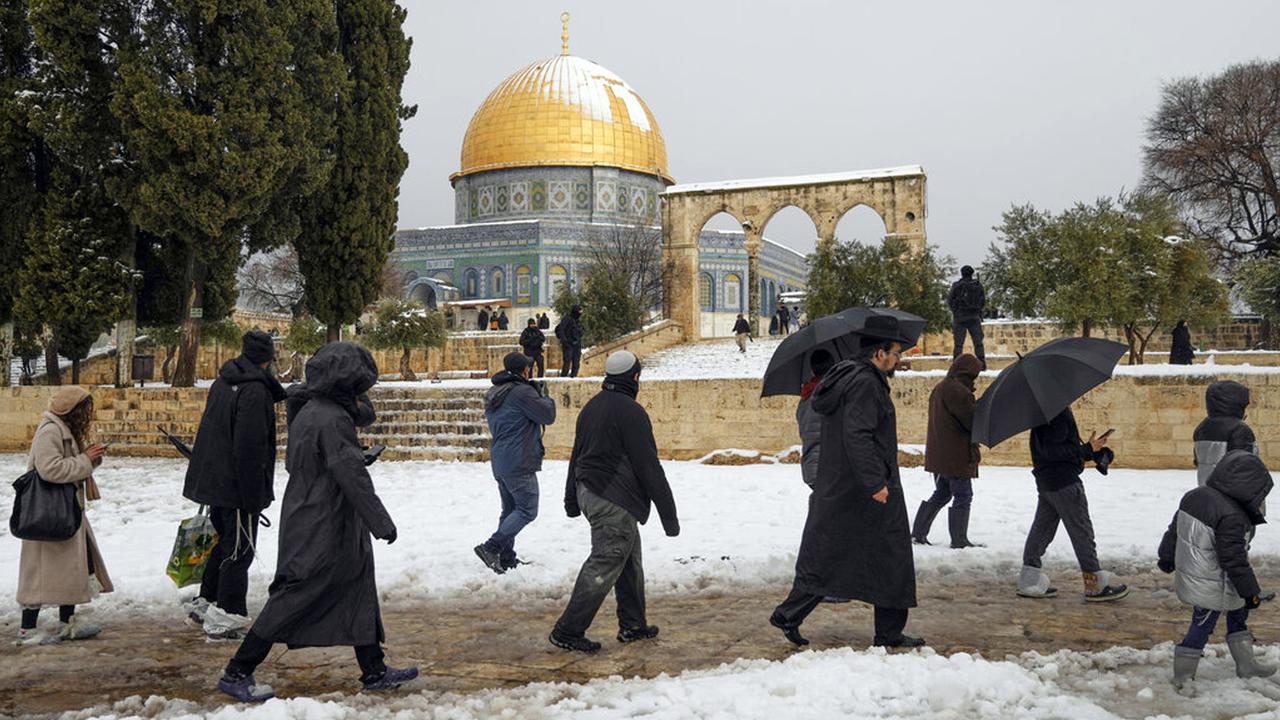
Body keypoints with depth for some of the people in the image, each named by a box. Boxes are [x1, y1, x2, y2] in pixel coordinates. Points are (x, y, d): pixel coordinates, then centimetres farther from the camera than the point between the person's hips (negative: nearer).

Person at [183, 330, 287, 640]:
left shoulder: (222, 383, 11)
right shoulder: (255, 391, -19)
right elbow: (250, 449, -23)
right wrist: (254, 496, -20)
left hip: (213, 482, 9)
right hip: (238, 485, -9)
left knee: (225, 543, 22)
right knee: (239, 552, 0)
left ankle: (205, 602, 31)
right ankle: (227, 617, 4)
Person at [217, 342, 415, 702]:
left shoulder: (308, 412, 9)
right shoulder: (335, 420, -20)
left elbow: (293, 464, 19)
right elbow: (353, 477, -22)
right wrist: (381, 522, -18)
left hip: (304, 522, 10)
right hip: (322, 533, -10)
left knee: (359, 591, 14)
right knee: (294, 598, -3)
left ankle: (375, 672, 22)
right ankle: (237, 674, 4)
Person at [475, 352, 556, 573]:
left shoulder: (494, 394, 15)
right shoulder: (523, 392, -14)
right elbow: (548, 416, -11)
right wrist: (547, 400, 12)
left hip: (499, 461, 9)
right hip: (519, 462, -9)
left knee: (510, 509, 15)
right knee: (527, 510, -5)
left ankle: (506, 558, 15)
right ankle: (491, 547, -15)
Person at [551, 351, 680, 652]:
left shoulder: (591, 407, 14)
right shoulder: (631, 412, -15)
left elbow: (577, 455, 22)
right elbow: (648, 466, -15)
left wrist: (572, 500, 32)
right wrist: (668, 514, -10)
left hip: (588, 491, 10)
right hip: (615, 502, -9)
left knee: (629, 559, 18)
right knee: (604, 564, -5)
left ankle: (633, 625, 25)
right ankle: (568, 630, -4)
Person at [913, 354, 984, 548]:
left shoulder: (939, 388, 15)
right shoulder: (957, 390, -17)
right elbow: (973, 419, -18)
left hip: (938, 455, 9)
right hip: (956, 455, -9)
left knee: (941, 494, 19)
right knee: (963, 496, 1)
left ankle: (918, 532, 18)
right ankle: (959, 540, 4)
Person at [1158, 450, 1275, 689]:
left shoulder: (1193, 496, 0)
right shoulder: (1232, 517, -27)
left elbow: (1174, 531, 13)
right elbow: (1234, 560, -23)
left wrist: (1167, 557, 28)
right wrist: (1250, 592, -11)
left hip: (1190, 577, 9)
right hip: (1213, 589, -9)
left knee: (1237, 614, 23)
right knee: (1201, 628, 4)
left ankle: (1246, 664, 35)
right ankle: (1183, 677, 15)